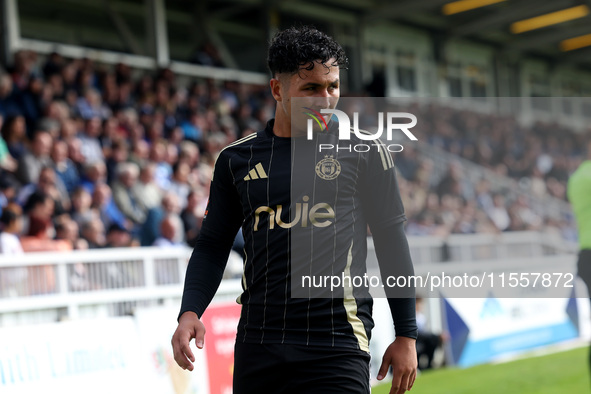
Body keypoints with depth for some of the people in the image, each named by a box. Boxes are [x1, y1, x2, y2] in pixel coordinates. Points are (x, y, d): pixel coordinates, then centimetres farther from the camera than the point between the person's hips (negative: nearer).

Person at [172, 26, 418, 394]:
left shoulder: (363, 150, 4)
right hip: (257, 347, 3)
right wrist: (189, 312, 0)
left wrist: (407, 335, 4)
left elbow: (392, 242, 6)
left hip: (337, 349, -2)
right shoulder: (236, 158, 9)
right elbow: (213, 245, 15)